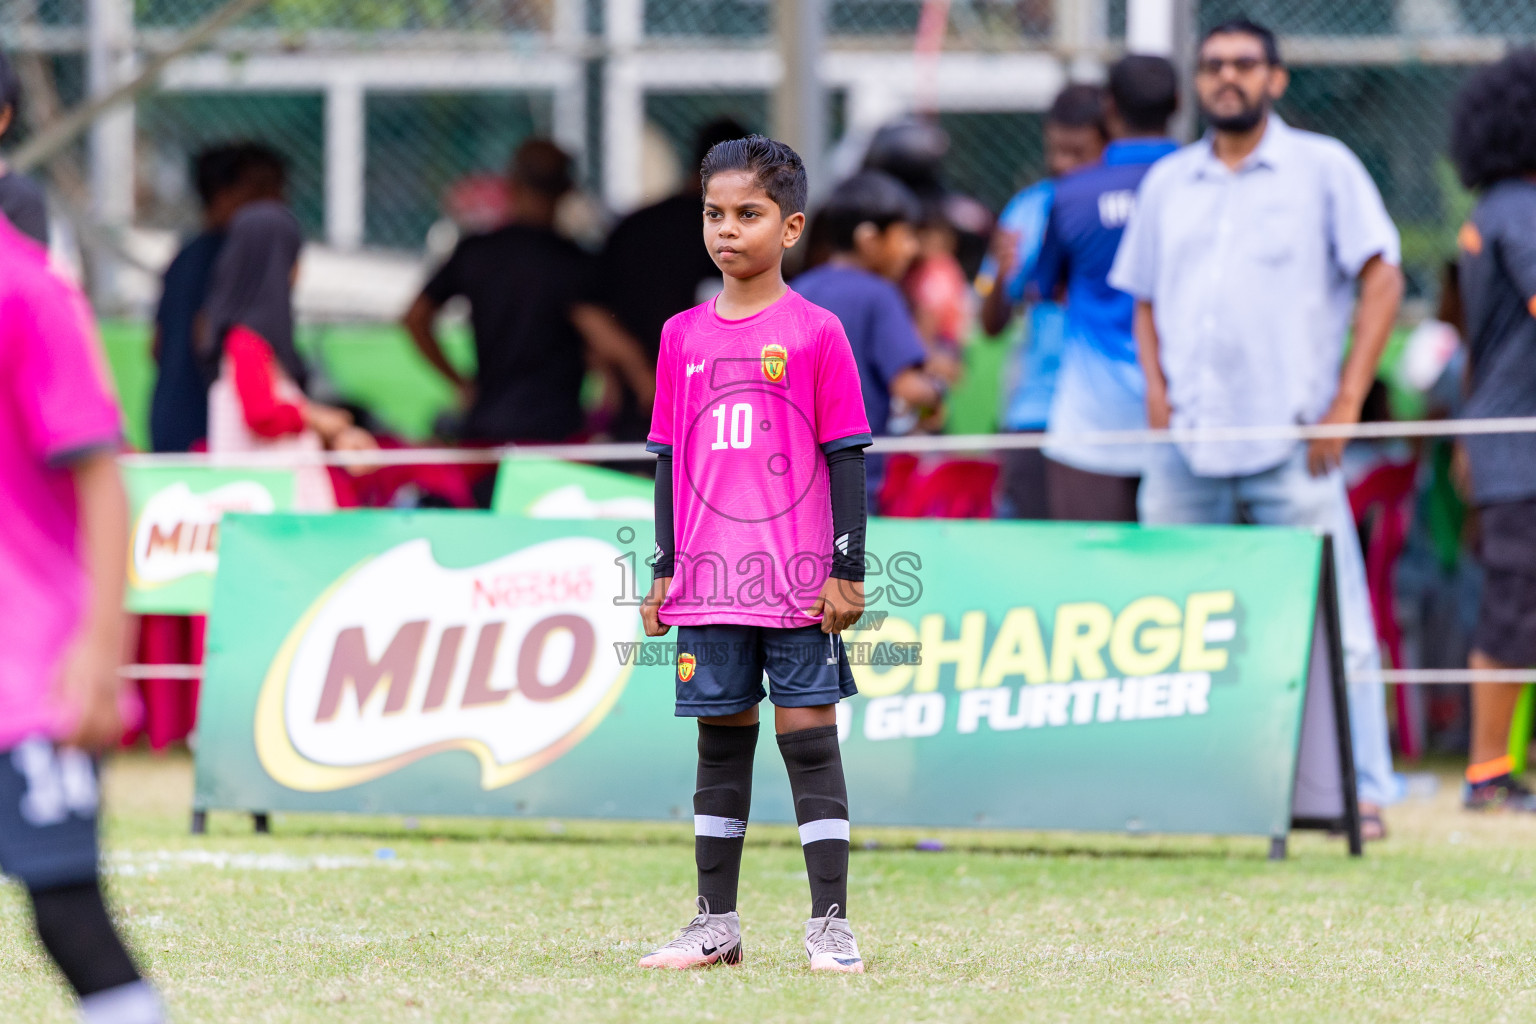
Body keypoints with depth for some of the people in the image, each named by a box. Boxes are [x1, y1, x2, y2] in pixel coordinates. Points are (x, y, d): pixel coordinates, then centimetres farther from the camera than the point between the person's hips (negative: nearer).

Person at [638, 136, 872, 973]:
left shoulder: (816, 333, -3)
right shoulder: (683, 337, 8)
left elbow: (846, 456, -3)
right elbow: (669, 459, 13)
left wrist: (848, 572, -7)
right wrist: (664, 572, 9)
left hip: (799, 584, -4)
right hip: (709, 586, 4)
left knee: (810, 743, -2)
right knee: (720, 746, 10)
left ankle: (829, 924, 1)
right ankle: (715, 924, 16)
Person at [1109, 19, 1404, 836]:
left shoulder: (1323, 169, 4)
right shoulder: (1168, 183, 16)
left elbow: (1381, 279, 0)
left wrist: (1347, 401, -8)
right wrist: (1155, 386, 5)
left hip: (1291, 438, -4)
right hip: (1185, 437, 4)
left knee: (1332, 622, -9)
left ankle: (1360, 790, -7)